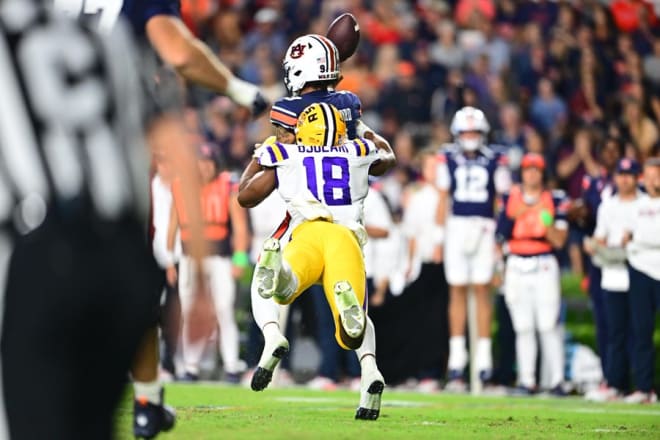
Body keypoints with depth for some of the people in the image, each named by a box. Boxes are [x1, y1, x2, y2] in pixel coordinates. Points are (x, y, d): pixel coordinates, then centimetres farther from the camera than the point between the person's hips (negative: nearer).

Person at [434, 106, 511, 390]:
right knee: (457, 290, 3)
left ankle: (483, 356, 2)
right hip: (456, 227, 1)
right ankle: (457, 358, 7)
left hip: (484, 228, -1)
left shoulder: (495, 161, 3)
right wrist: (438, 238, 6)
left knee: (482, 290, -2)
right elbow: (443, 199, 9)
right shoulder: (448, 159, 6)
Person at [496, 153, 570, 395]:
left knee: (548, 326, -7)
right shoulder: (509, 199, 8)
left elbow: (560, 241, -3)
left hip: (545, 267, -2)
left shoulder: (555, 200, 3)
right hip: (516, 267, 2)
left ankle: (556, 381, -4)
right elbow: (500, 236, 10)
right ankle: (526, 381, 7)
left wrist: (549, 225, -18)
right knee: (523, 327, 4)